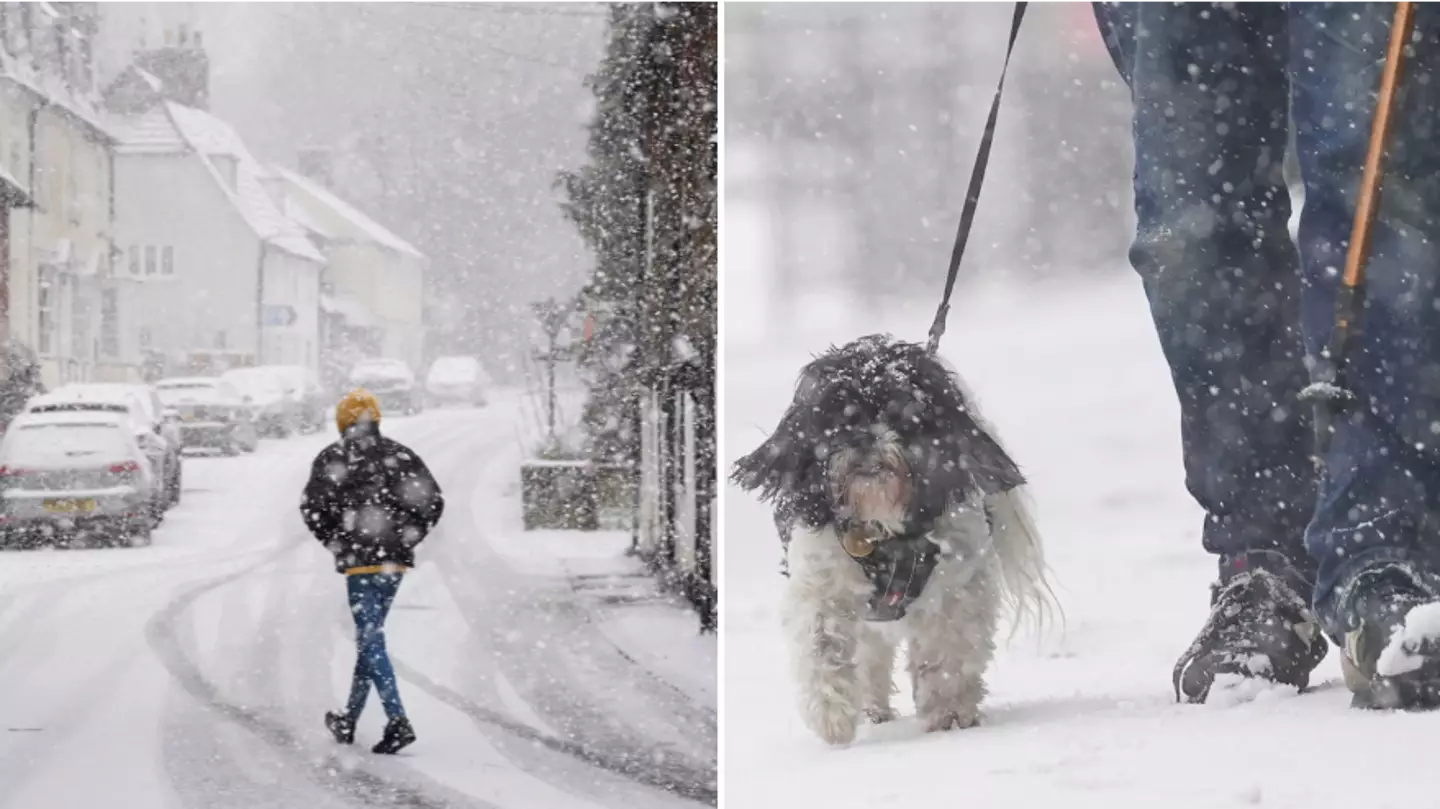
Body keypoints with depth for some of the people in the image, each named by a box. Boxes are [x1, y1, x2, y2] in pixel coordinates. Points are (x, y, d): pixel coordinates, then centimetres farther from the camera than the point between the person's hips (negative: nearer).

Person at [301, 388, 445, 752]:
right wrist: (407, 538, 9)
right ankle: (349, 721, 25)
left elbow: (312, 505, -11)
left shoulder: (333, 457, -3)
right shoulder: (401, 455, 9)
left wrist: (334, 542, 2)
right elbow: (433, 501, 5)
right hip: (396, 559, 5)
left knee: (371, 641, -6)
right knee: (369, 637, 16)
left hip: (359, 559, -5)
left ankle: (397, 721, -20)